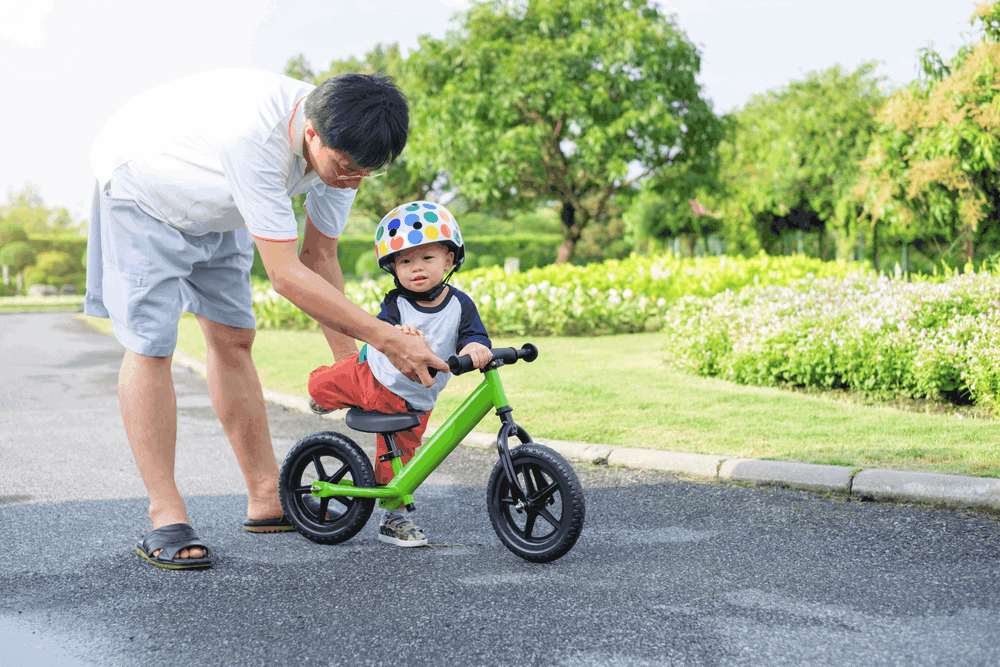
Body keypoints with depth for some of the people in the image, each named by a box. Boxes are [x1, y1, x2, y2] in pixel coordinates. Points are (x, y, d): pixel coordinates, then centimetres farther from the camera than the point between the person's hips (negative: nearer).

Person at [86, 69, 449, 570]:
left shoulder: (344, 144, -20)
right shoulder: (255, 135, -44)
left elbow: (319, 255, -6)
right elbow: (285, 275, -41)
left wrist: (350, 363, -4)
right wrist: (387, 338, -38)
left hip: (215, 210, 7)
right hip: (142, 190, -7)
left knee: (234, 338, 5)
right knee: (150, 345, -13)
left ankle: (267, 500, 13)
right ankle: (165, 519, -7)